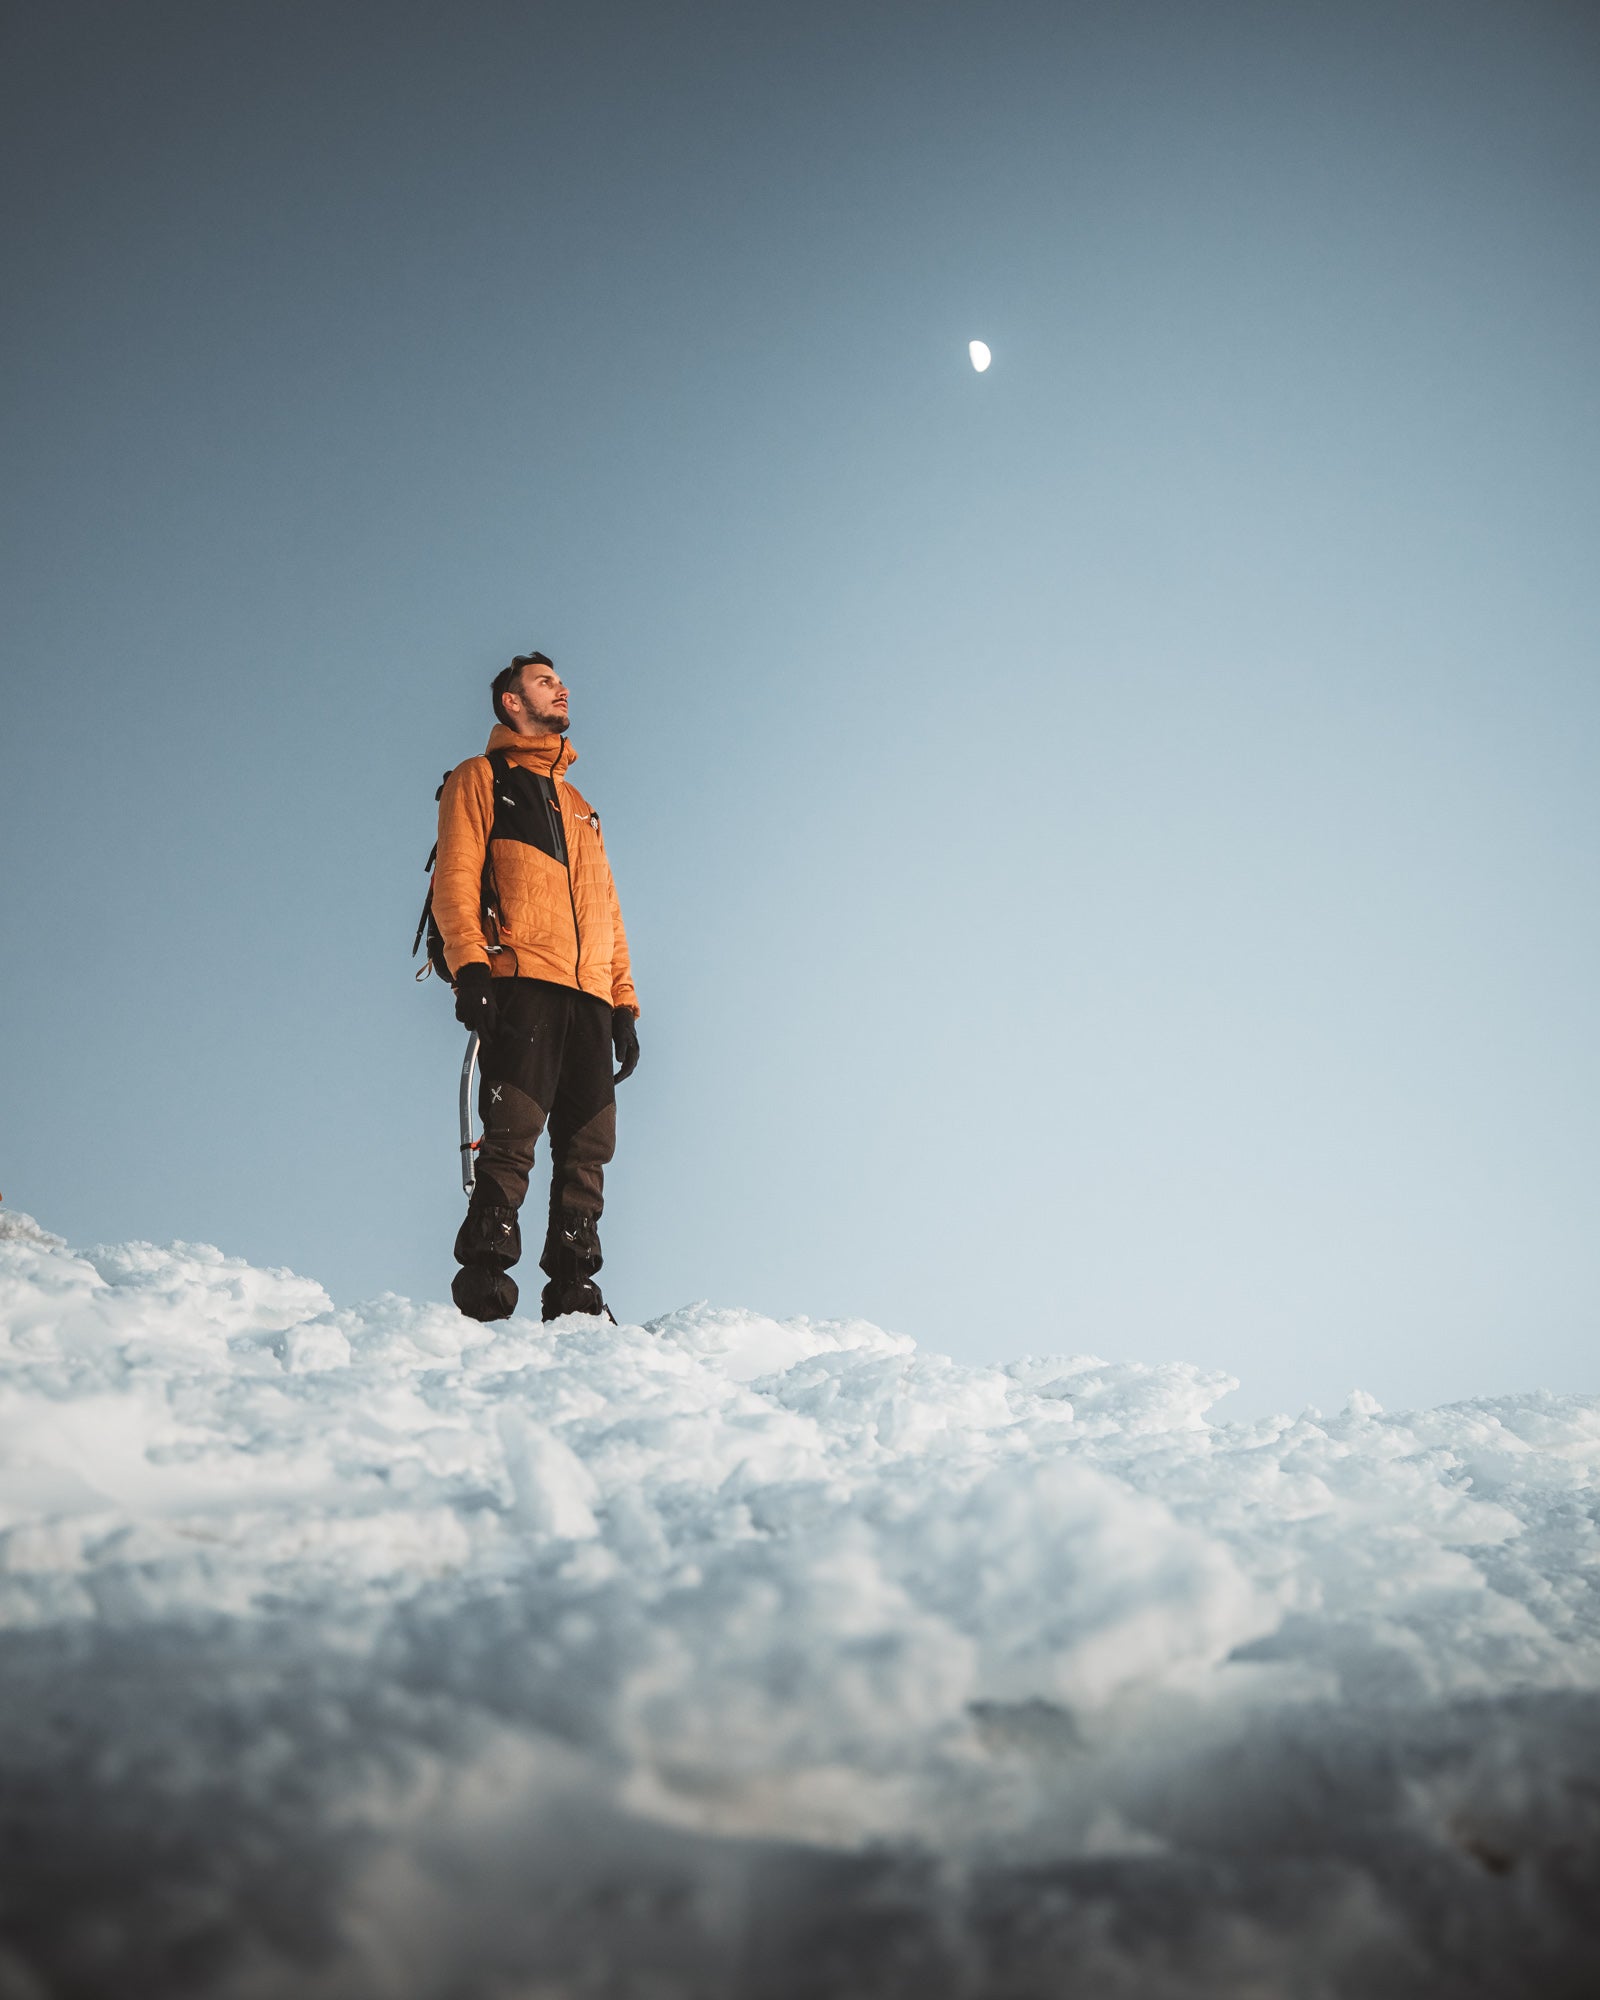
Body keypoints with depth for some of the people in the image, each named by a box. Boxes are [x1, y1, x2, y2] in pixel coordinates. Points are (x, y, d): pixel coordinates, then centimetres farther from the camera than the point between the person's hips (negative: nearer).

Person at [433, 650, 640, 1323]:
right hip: (520, 987, -5)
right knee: (512, 1136, -14)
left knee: (588, 1146, -1)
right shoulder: (479, 780, 13)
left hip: (589, 996, 6)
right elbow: (454, 882, 0)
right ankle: (484, 1279, -11)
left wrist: (624, 1003, 16)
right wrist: (469, 964, -15)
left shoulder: (578, 805, 30)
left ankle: (573, 1292, 2)